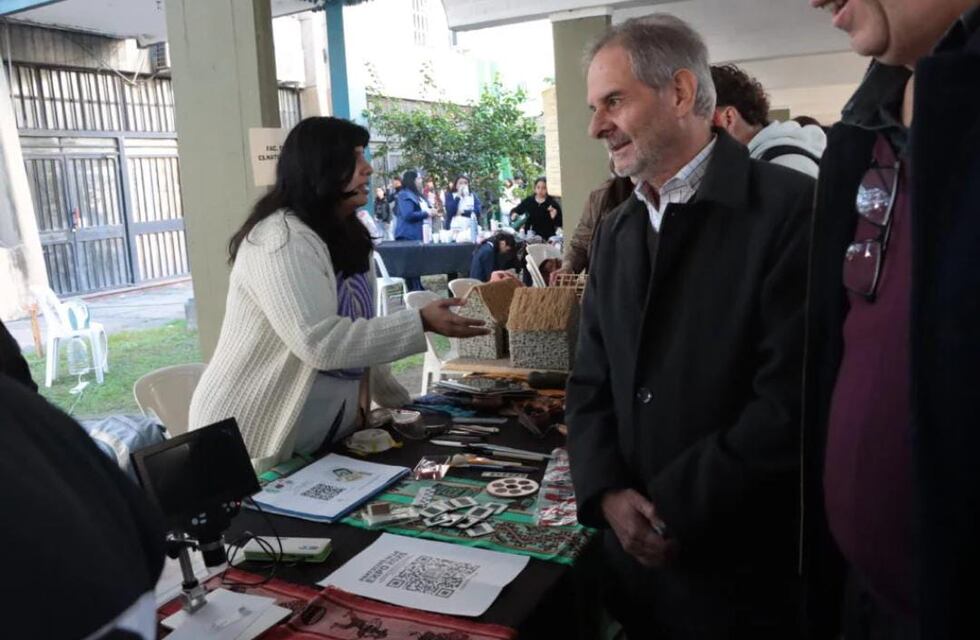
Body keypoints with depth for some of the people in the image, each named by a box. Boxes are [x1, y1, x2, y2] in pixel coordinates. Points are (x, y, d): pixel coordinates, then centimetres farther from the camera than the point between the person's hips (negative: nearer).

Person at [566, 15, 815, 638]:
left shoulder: (791, 209, -14)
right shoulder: (616, 230, 8)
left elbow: (794, 402, -20)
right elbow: (591, 382, 8)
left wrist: (673, 511, -15)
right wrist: (606, 493, -8)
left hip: (744, 569, -5)